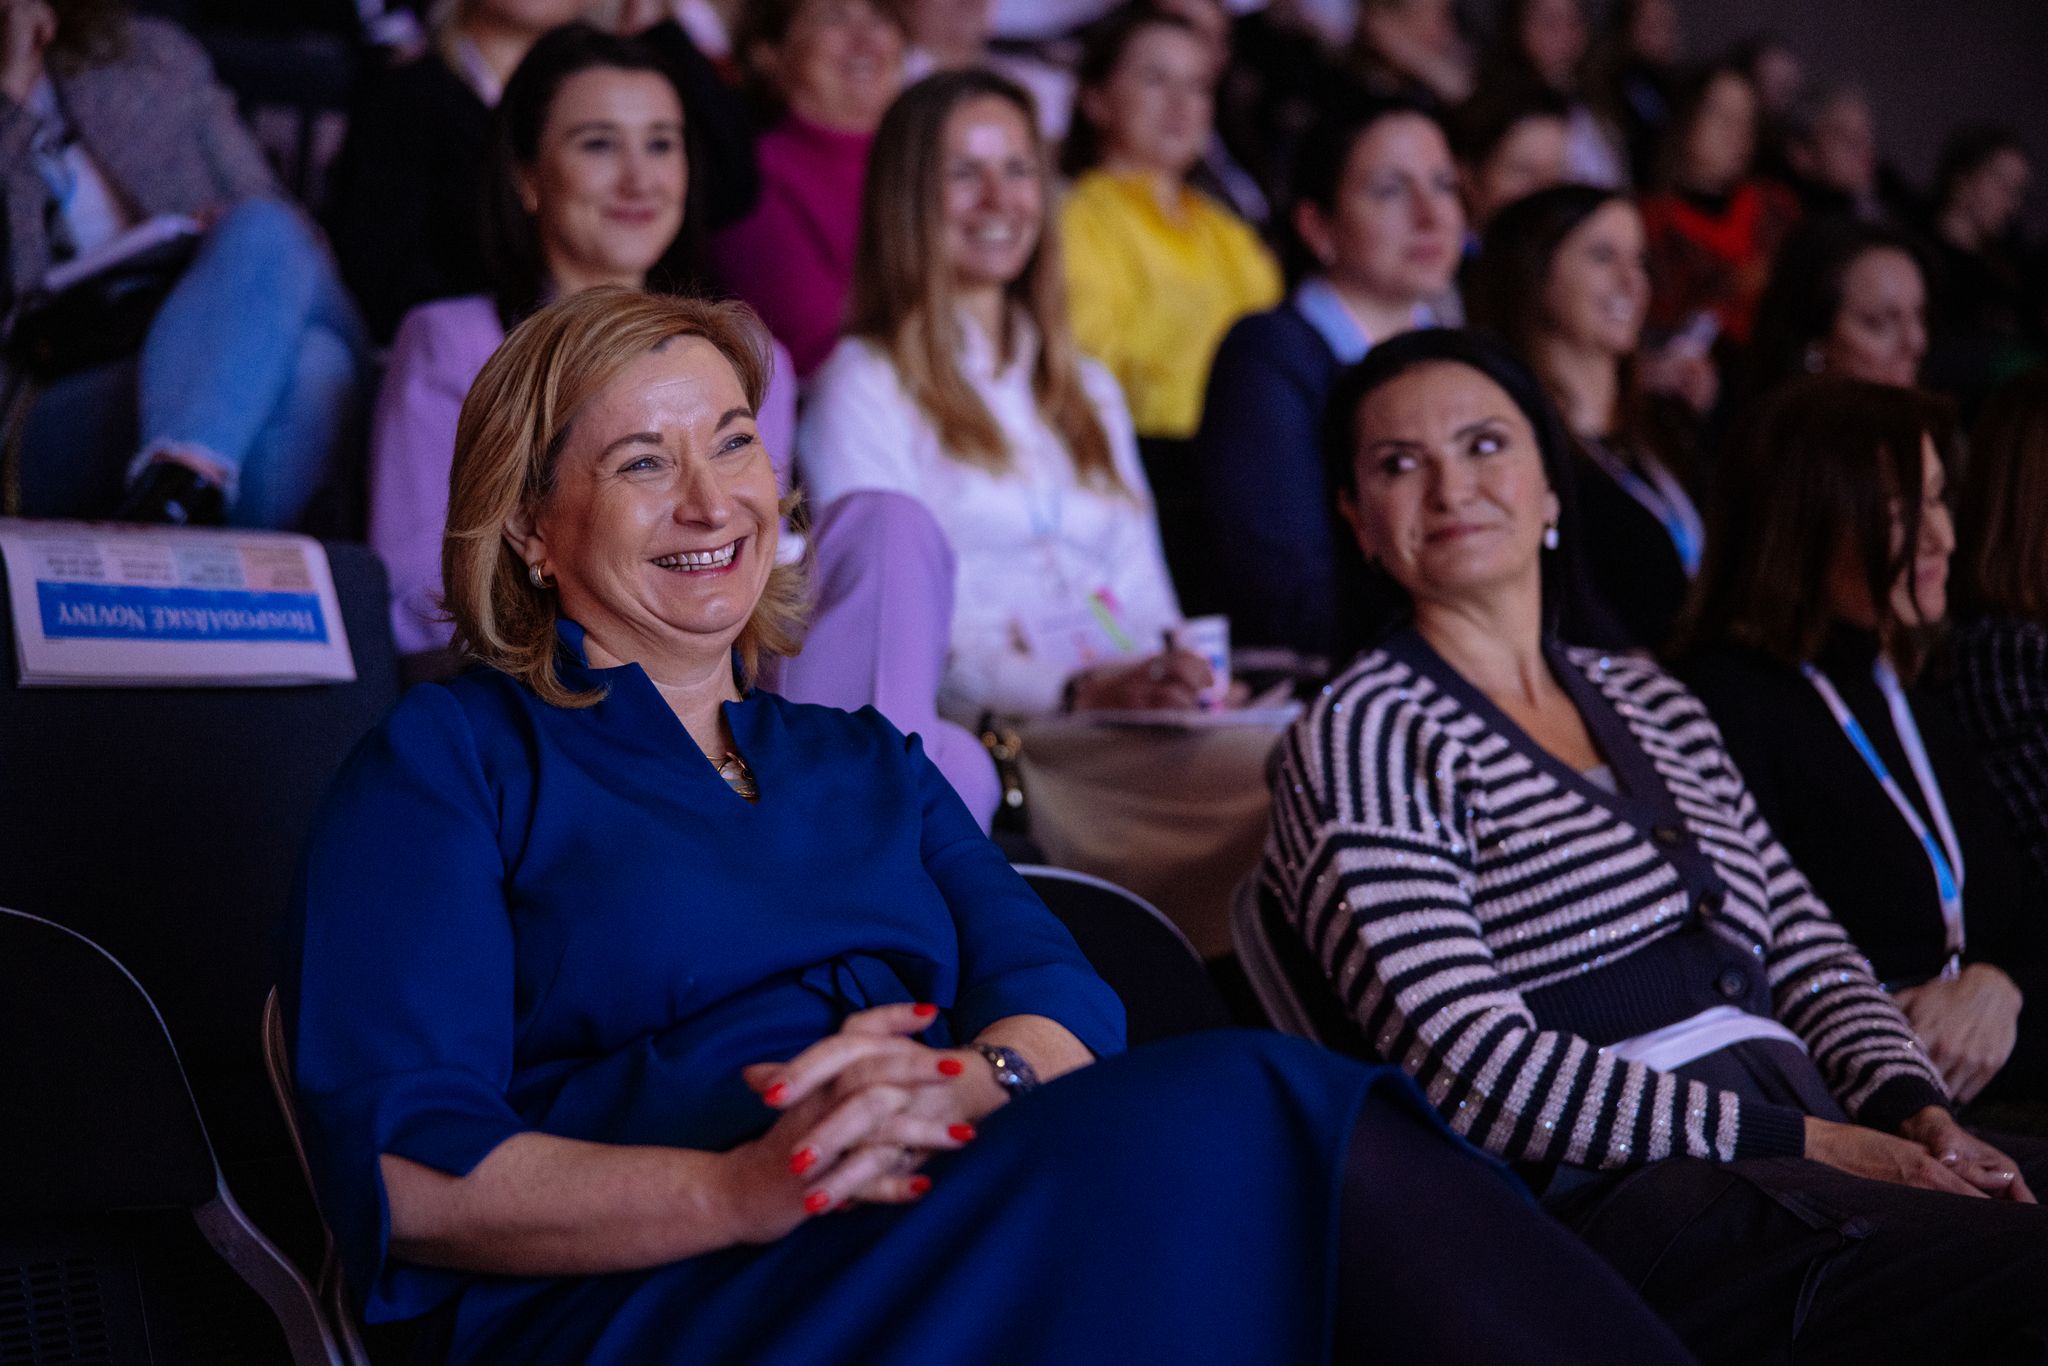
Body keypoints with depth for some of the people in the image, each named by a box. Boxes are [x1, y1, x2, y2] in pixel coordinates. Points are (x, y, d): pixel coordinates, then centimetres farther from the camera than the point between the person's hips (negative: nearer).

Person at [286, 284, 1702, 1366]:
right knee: (1233, 1121, -31)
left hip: (969, 1239, 5)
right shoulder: (447, 761, 9)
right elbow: (407, 1177, -5)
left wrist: (966, 1084, -15)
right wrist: (751, 1189, -20)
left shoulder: (871, 764, 27)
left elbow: (1067, 1001, 10)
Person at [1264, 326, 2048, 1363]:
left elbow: (1808, 948, 19)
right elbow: (1474, 1069, -11)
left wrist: (1918, 1113, -2)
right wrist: (1804, 1142, -13)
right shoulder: (1360, 739, 0)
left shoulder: (1651, 702, 23)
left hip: (1828, 1135, 7)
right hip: (1618, 1200, -7)